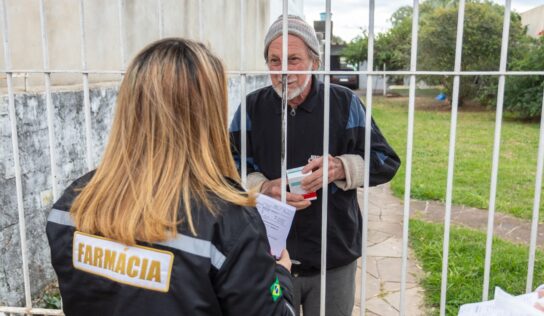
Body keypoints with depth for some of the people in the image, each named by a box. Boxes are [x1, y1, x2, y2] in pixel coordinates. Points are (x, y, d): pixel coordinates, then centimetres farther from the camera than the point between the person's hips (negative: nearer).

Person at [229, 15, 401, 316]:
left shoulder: (345, 103, -3)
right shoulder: (252, 107, 0)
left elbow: (386, 161, 0)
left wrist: (341, 168, -20)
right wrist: (265, 188, -20)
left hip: (335, 258, 0)